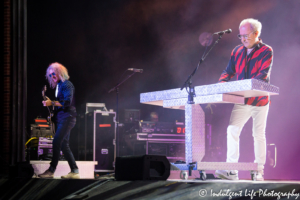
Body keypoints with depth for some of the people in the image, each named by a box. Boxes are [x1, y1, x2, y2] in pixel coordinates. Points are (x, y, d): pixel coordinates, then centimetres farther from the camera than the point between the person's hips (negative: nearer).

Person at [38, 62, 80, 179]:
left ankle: (51, 170, -19)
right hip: (61, 118, 10)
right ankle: (74, 171, 7)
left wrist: (52, 103, -20)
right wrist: (50, 102, 7)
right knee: (64, 145, 6)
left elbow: (67, 102, -20)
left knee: (56, 142, -17)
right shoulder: (58, 86, 20)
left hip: (67, 117, -10)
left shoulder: (66, 85, -8)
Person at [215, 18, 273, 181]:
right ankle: (231, 170, -16)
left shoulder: (266, 51, -6)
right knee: (232, 130, -13)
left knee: (259, 135, 6)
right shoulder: (237, 51, 9)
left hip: (259, 100, -3)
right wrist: (222, 83, -9)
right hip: (242, 101, 3)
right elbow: (229, 71, 12)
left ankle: (259, 171, 17)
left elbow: (263, 74, -18)